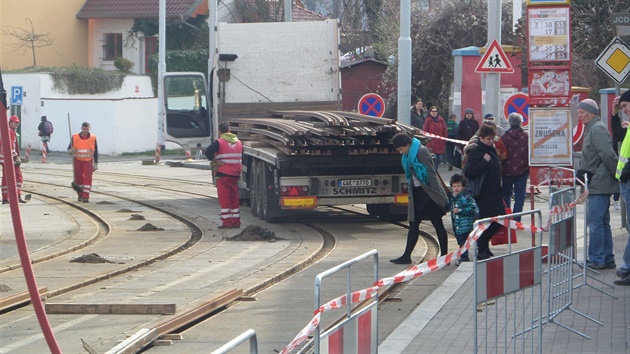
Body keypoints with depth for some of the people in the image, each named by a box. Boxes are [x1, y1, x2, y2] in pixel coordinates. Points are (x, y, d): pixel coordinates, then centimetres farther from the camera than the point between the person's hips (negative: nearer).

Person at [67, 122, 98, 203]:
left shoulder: (93, 138, -1)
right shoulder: (75, 137, -4)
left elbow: (95, 152, 6)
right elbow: (69, 150, 2)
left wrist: (96, 164, 4)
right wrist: (71, 151, -23)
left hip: (88, 161, -1)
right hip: (77, 160, 1)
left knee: (87, 178, -11)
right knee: (78, 178, 7)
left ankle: (86, 196, -12)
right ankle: (80, 195, 26)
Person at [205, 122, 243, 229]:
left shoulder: (219, 142, -9)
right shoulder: (238, 142, 12)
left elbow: (208, 152, -22)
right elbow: (242, 158, 20)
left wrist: (215, 162, -11)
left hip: (223, 174, -6)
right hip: (235, 175, 6)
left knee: (224, 199, -2)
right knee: (234, 199, 12)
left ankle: (227, 222, -5)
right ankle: (236, 222, 13)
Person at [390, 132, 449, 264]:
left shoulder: (421, 151, -14)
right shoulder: (408, 155, 12)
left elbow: (431, 173, -17)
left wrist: (437, 194, -19)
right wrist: (410, 191, 13)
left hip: (428, 193, -9)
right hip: (416, 193, 9)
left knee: (437, 224, -2)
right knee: (413, 225, 8)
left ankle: (444, 256, 2)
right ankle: (406, 256, 11)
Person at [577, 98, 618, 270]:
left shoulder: (597, 129, -14)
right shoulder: (591, 129, 19)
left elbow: (608, 156, -20)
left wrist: (617, 177, -16)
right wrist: (581, 172, 13)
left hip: (599, 184, -11)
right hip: (597, 184, 11)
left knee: (595, 222, -8)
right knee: (603, 222, 13)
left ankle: (596, 260, -6)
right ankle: (607, 259, 18)